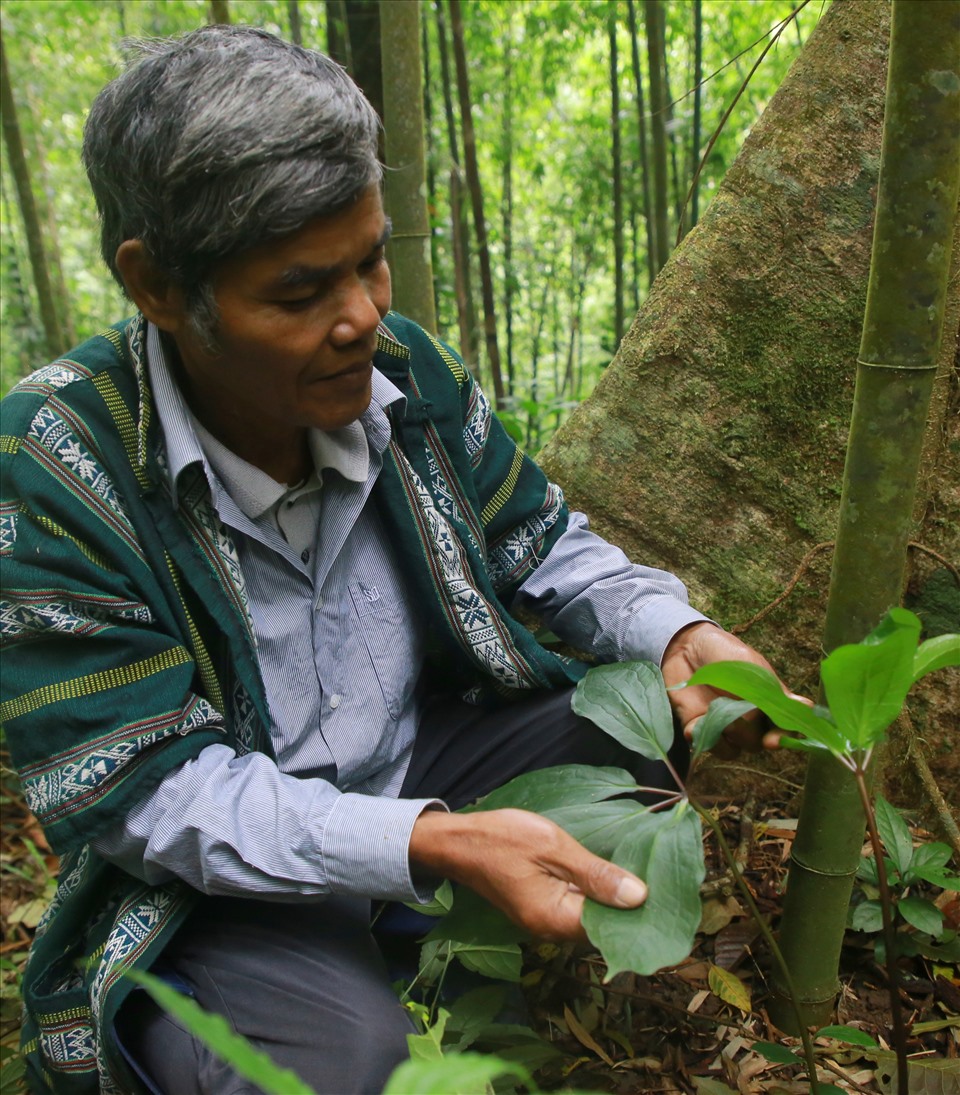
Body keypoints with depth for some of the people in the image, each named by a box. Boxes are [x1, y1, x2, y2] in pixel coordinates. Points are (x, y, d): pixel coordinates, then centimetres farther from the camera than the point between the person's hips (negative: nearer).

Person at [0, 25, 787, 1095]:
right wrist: (435, 843, -35)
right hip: (223, 877, -5)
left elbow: (539, 543, 4)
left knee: (647, 719, -9)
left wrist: (674, 631, -17)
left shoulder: (408, 374, -9)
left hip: (424, 755, 6)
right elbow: (146, 789, -23)